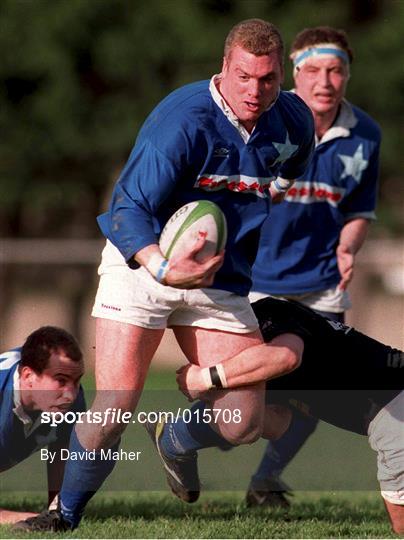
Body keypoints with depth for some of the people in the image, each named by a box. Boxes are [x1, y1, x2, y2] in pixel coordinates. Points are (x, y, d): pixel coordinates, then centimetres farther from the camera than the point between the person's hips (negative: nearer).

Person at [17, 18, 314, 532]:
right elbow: (129, 208, -25)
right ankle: (66, 512, 5)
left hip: (222, 279, 5)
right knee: (113, 410, -17)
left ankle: (173, 440, 31)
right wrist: (162, 268, -41)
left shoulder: (295, 121, -3)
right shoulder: (183, 120, -22)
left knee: (243, 425, -3)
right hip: (144, 264, -5)